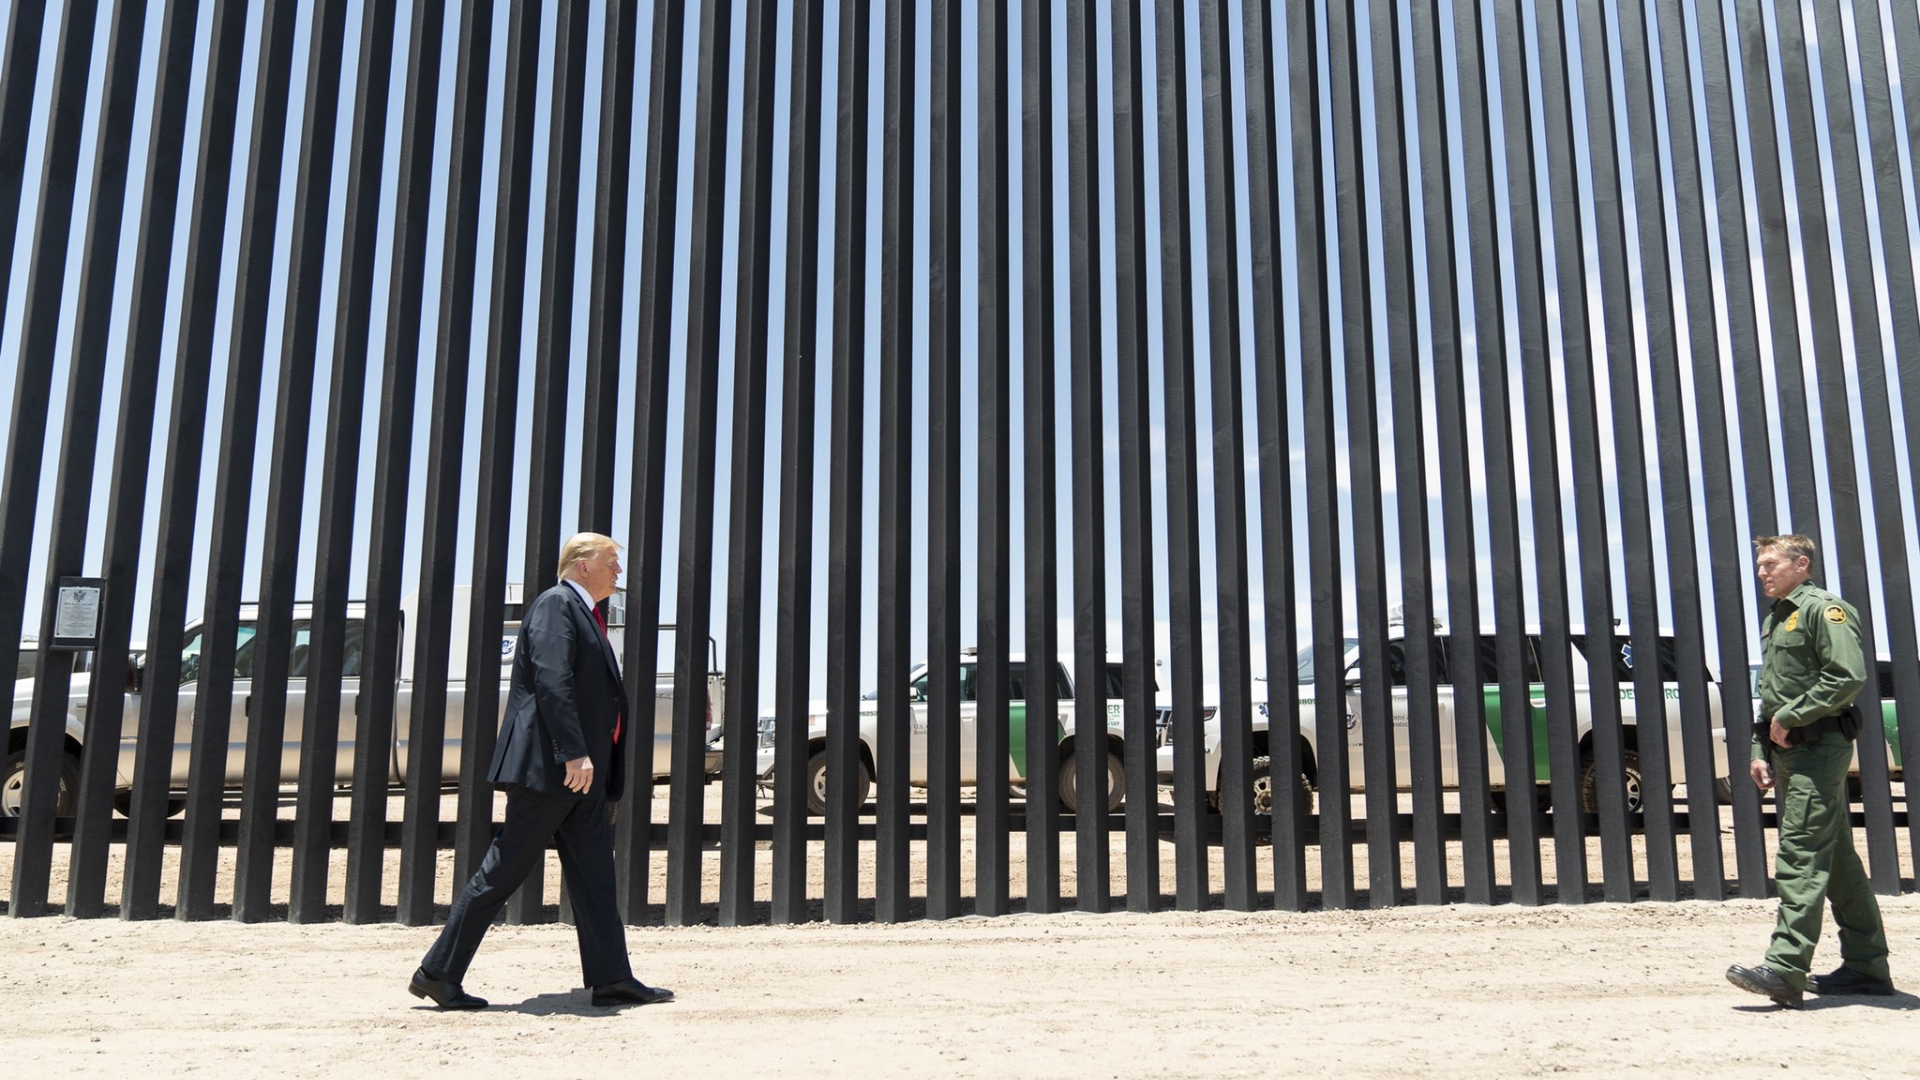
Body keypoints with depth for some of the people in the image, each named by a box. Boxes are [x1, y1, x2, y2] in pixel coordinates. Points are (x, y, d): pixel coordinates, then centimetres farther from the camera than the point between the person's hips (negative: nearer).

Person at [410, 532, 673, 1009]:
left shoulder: (585, 614, 22)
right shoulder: (556, 604, -8)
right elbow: (551, 681, -20)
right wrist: (573, 753, -27)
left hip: (581, 772, 10)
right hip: (547, 765, -10)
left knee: (594, 874, 7)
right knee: (505, 868, -4)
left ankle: (611, 978, 9)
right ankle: (437, 972, 5)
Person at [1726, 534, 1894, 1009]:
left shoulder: (1824, 609, -7)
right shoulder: (1774, 619, 21)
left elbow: (1849, 676, -19)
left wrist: (1790, 717, -16)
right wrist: (1761, 750, 15)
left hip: (1818, 745, -10)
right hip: (1787, 751, 10)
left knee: (1800, 857, -14)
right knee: (1835, 860, 13)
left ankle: (1785, 970, -18)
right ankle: (1867, 966, 20)